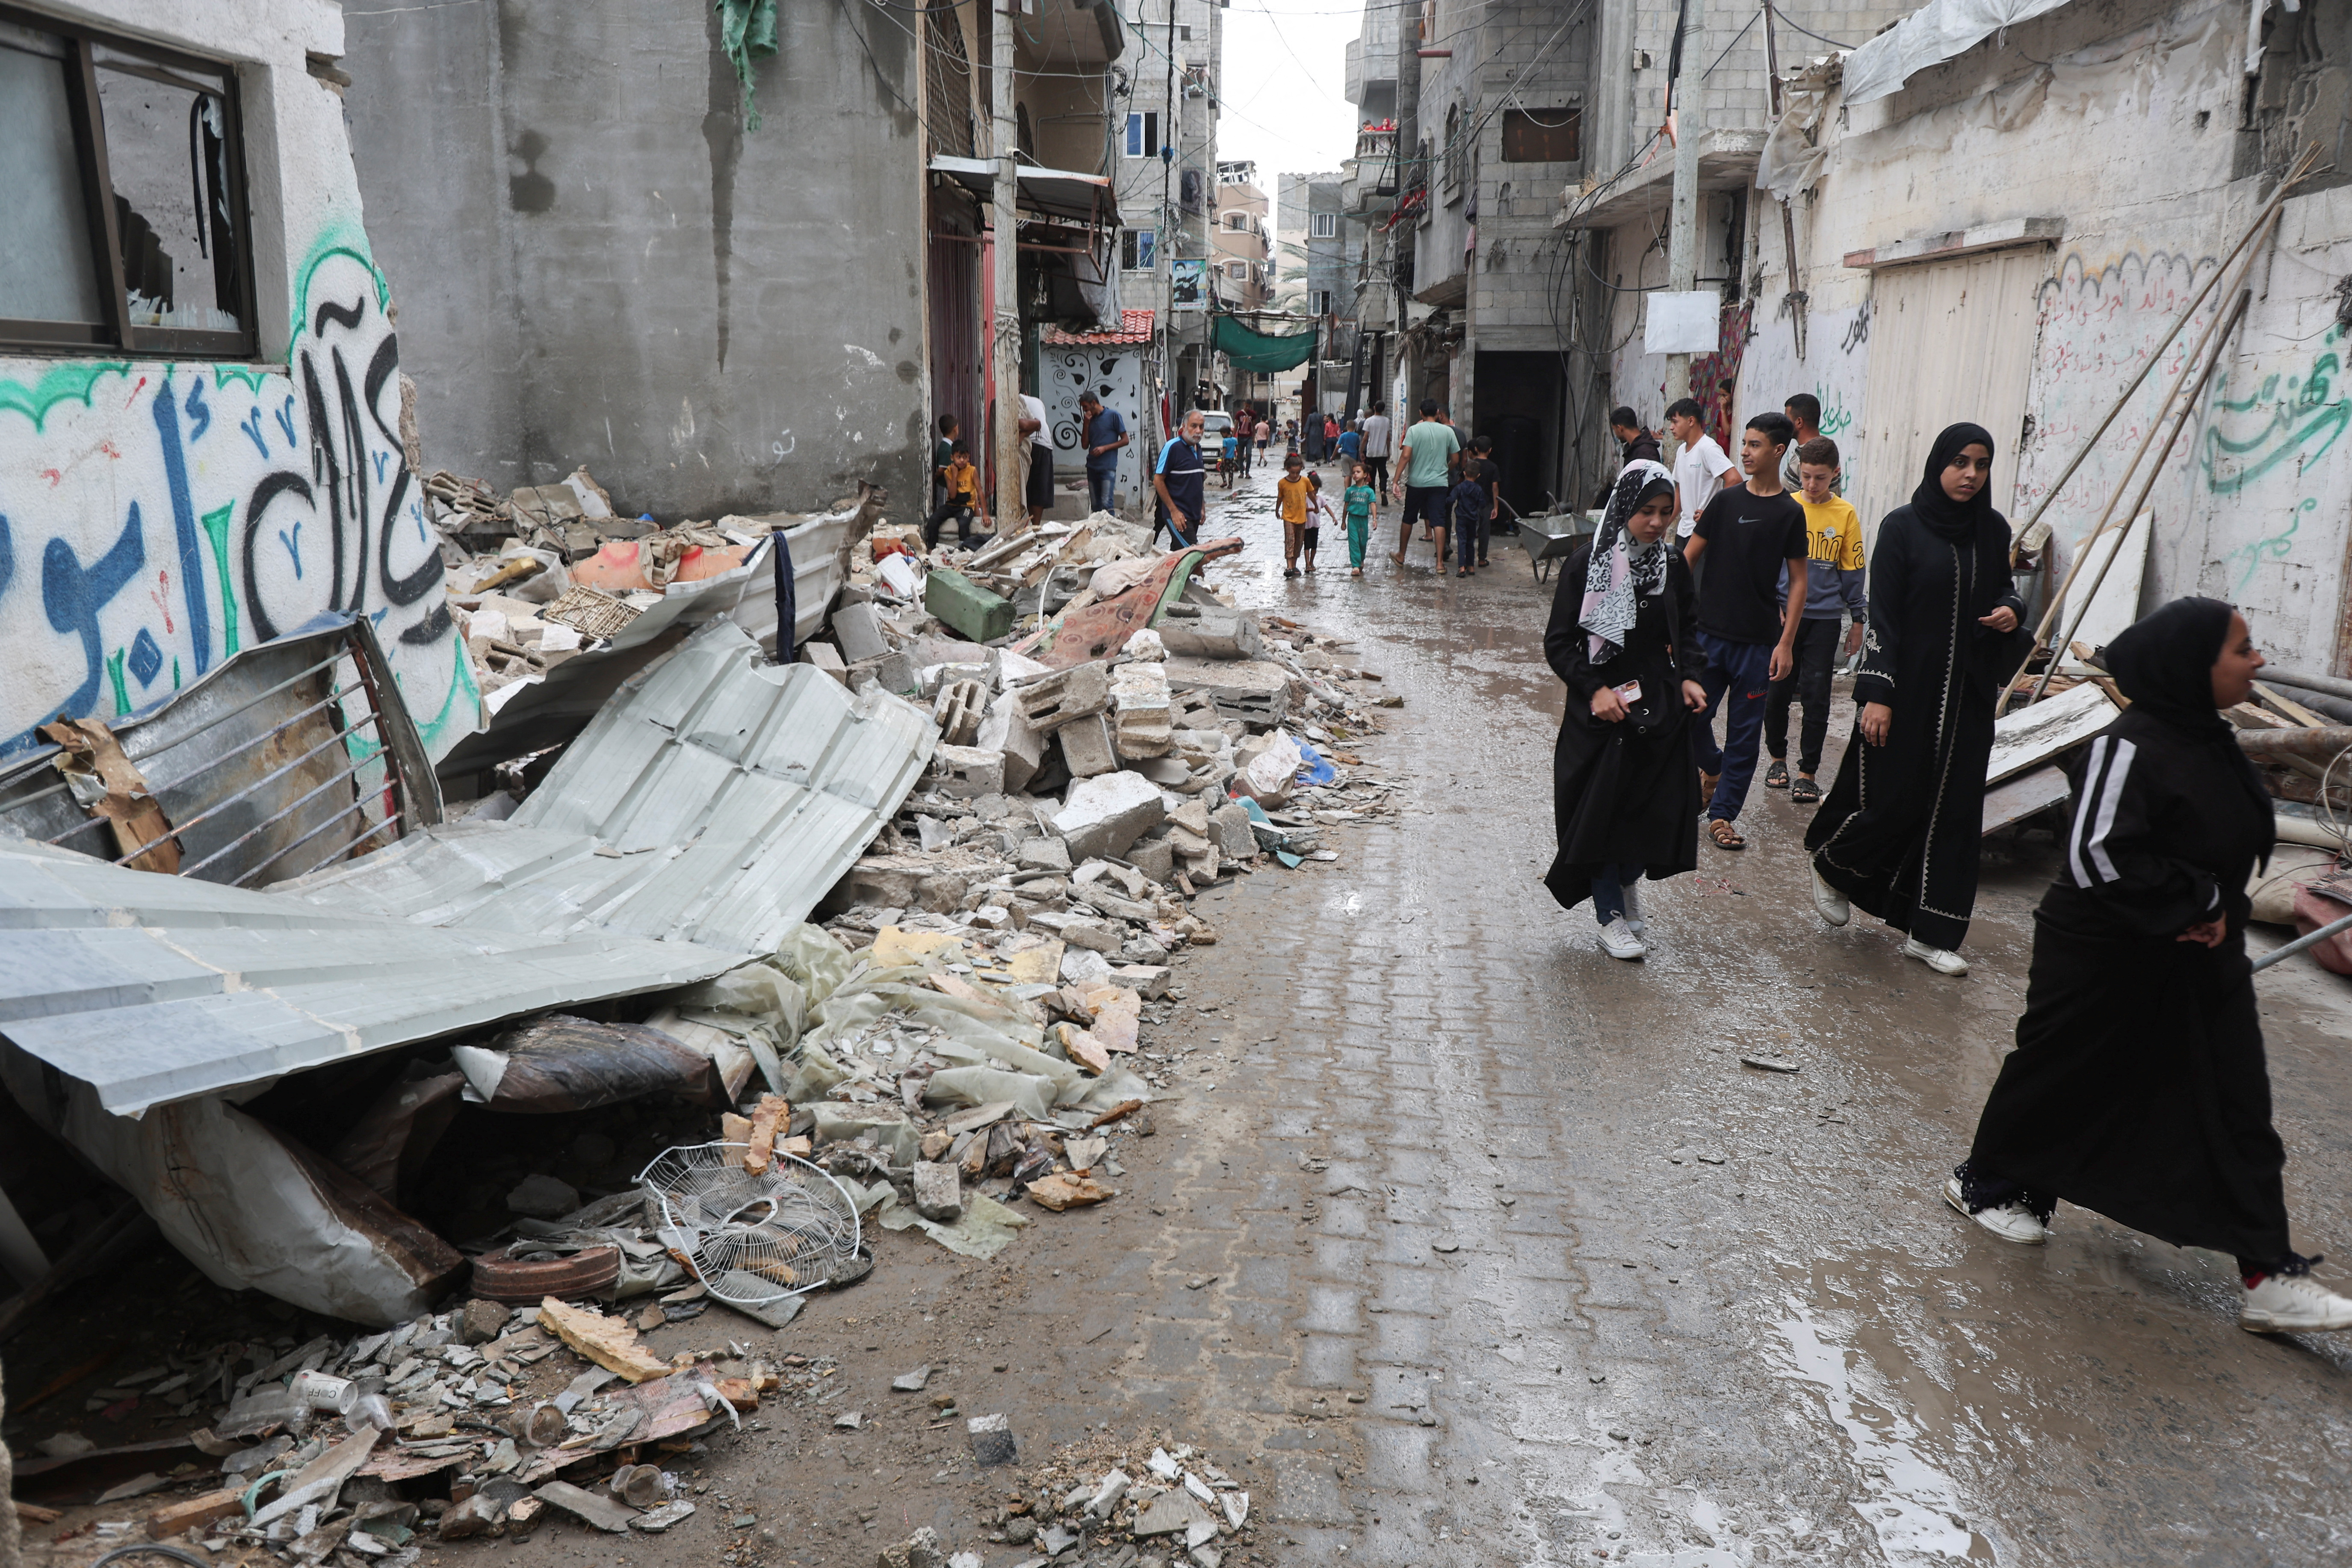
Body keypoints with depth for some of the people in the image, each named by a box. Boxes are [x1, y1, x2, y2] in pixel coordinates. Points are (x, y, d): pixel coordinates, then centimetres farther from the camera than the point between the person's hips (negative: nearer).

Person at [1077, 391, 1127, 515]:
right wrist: (1086, 424, 1)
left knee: (1106, 504, -15)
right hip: (1092, 467, 6)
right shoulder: (1089, 419, 15)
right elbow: (1085, 445, 11)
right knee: (1095, 505, 6)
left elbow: (1125, 440, -2)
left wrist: (1105, 448, -11)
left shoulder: (1113, 415, -1)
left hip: (1108, 467, -6)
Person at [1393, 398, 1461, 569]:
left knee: (1408, 519, 15)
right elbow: (1455, 459, 5)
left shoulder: (1414, 430, -7)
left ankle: (1401, 556, 25)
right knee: (1439, 522, 0)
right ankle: (1440, 562, -4)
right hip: (1439, 483, 1)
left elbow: (1406, 456, -14)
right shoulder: (1448, 431, 0)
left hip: (1416, 482, -1)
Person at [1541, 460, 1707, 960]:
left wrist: (1688, 677, -1)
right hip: (1601, 710, -4)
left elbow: (1686, 633, 16)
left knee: (1656, 807, 5)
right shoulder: (1588, 563, -10)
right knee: (1602, 808, 3)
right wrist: (1594, 689, -18)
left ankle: (1627, 884, 35)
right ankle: (1611, 916, 19)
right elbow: (1558, 643, -8)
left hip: (1660, 707, 4)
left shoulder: (1673, 565, 2)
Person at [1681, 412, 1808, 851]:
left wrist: (1786, 642, -6)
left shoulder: (1790, 513, 0)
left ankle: (1722, 814, 12)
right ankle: (1713, 767, 32)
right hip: (1709, 631, 1)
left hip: (1758, 640, -1)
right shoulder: (1726, 501, 4)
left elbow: (1798, 581, 1)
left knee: (1744, 731, 3)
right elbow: (1688, 557, 6)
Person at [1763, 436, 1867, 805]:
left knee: (1816, 694, -1)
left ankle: (1808, 772, 7)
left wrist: (1858, 621, 8)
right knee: (1778, 689, 5)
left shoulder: (1845, 514, 1)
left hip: (1824, 617, 0)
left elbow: (1852, 568, 7)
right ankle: (1778, 757, 26)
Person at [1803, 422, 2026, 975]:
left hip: (1967, 692, 5)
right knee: (1895, 798, -1)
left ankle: (1929, 933, 12)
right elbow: (1882, 614, -11)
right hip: (1908, 686, -5)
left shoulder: (1993, 529, 6)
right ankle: (1831, 863, 30)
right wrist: (1876, 694, -17)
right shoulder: (1902, 527, -8)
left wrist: (2011, 610, -3)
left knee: (1953, 806, 4)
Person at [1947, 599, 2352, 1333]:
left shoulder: (2211, 742, 5)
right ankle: (1987, 1183, 33)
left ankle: (2268, 1277, 12)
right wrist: (2195, 905, -21)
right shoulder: (2131, 747, -23)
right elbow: (2098, 856, -30)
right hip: (2105, 965, -8)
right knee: (2062, 1079, 10)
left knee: (2236, 1111, 6)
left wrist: (2214, 913, 2)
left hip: (2199, 970, 8)